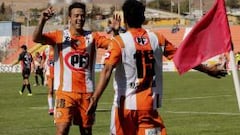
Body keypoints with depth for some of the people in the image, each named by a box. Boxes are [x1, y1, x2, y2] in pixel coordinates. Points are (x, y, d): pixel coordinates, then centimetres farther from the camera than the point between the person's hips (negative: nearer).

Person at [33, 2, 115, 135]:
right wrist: (42, 20, -31)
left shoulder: (92, 37, 4)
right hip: (65, 91, -3)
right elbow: (36, 38, -14)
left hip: (87, 91, 3)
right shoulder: (60, 36, -1)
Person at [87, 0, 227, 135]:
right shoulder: (158, 39, 4)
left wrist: (95, 99, -26)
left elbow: (107, 71, -18)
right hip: (149, 104, 2)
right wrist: (208, 70, 23)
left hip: (125, 104, -2)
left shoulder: (119, 42, -6)